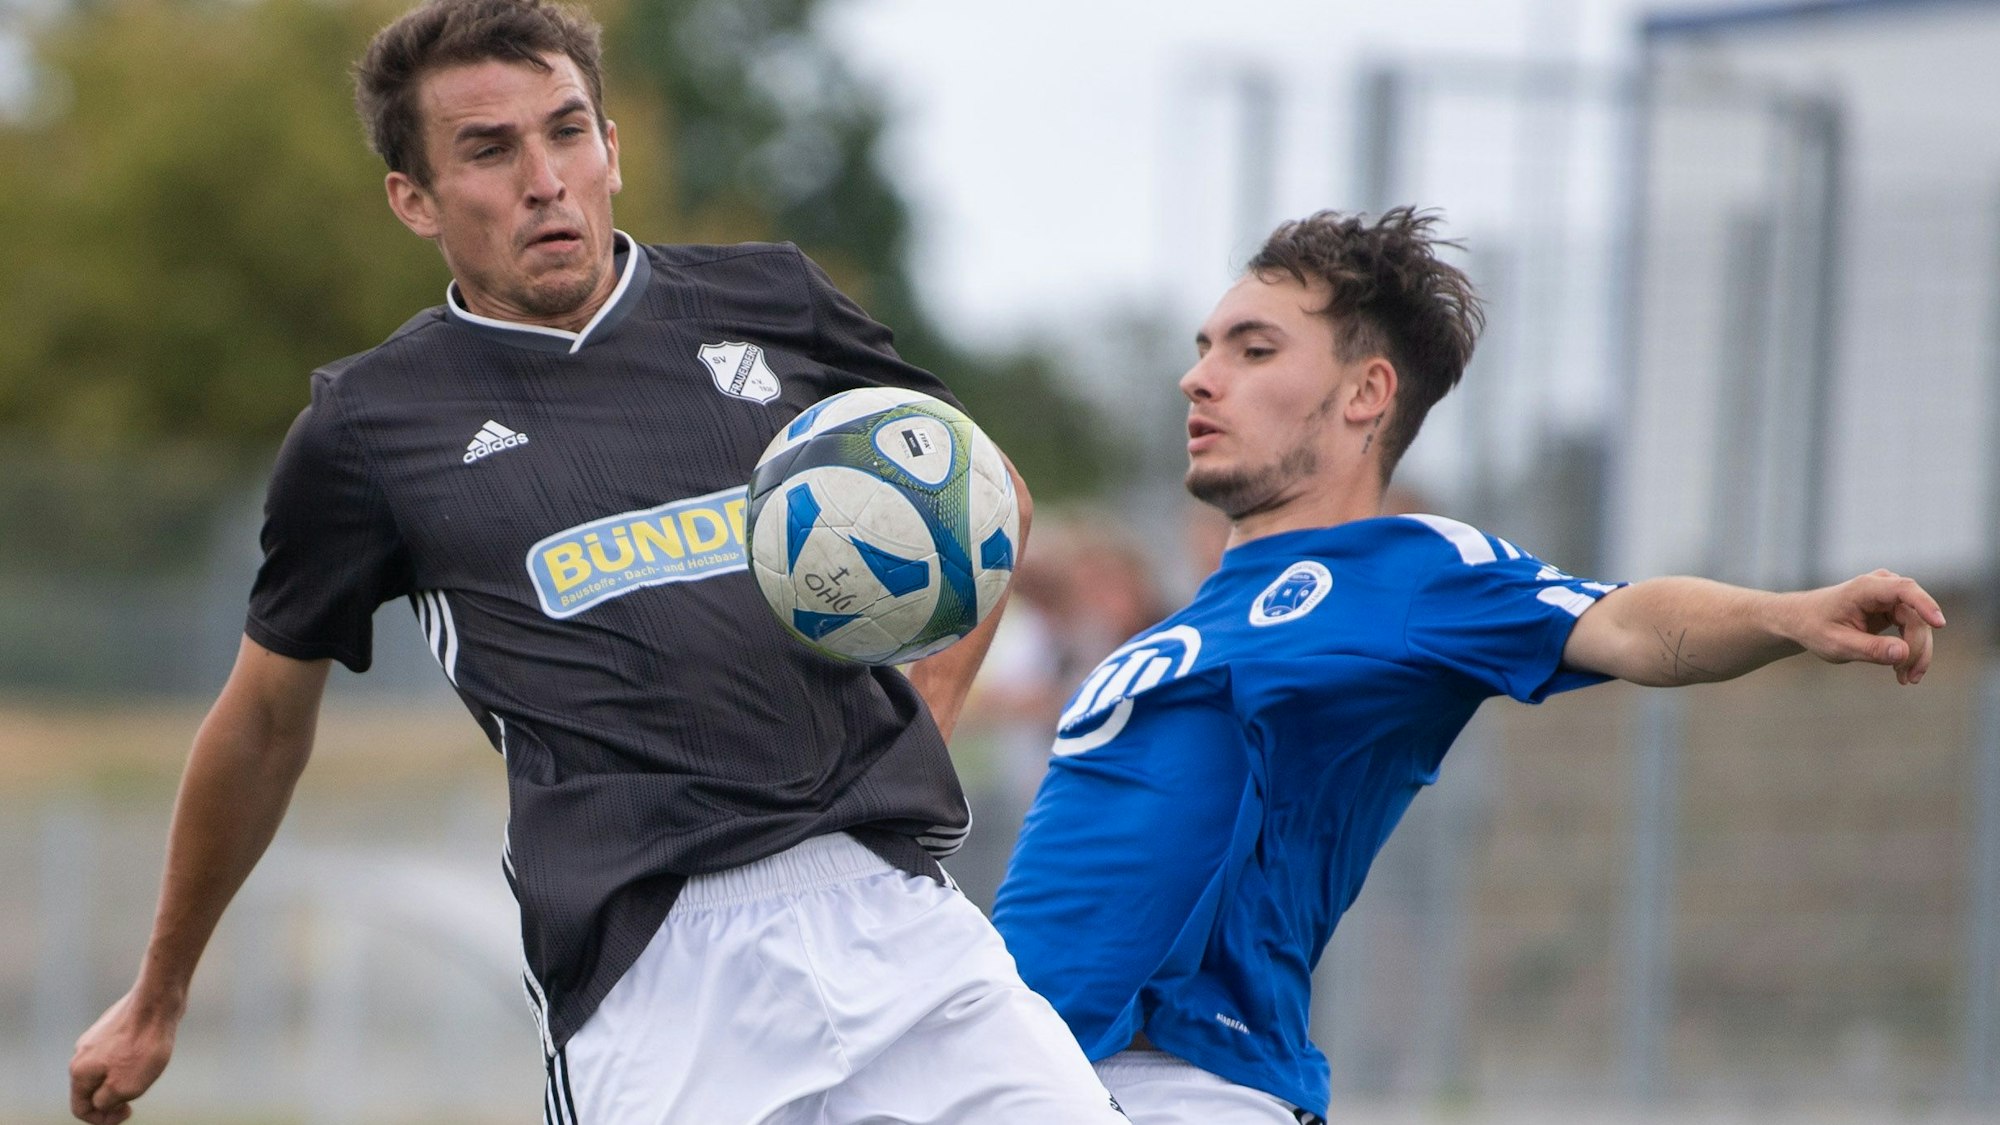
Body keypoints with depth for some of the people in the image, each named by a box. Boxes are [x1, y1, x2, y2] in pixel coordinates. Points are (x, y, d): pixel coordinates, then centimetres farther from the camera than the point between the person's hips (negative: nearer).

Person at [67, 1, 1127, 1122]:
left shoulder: (770, 301, 14)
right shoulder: (369, 428, 9)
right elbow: (265, 722, 21)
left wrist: (926, 710, 11)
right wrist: (159, 999, 28)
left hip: (886, 896, 3)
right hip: (647, 969, -2)